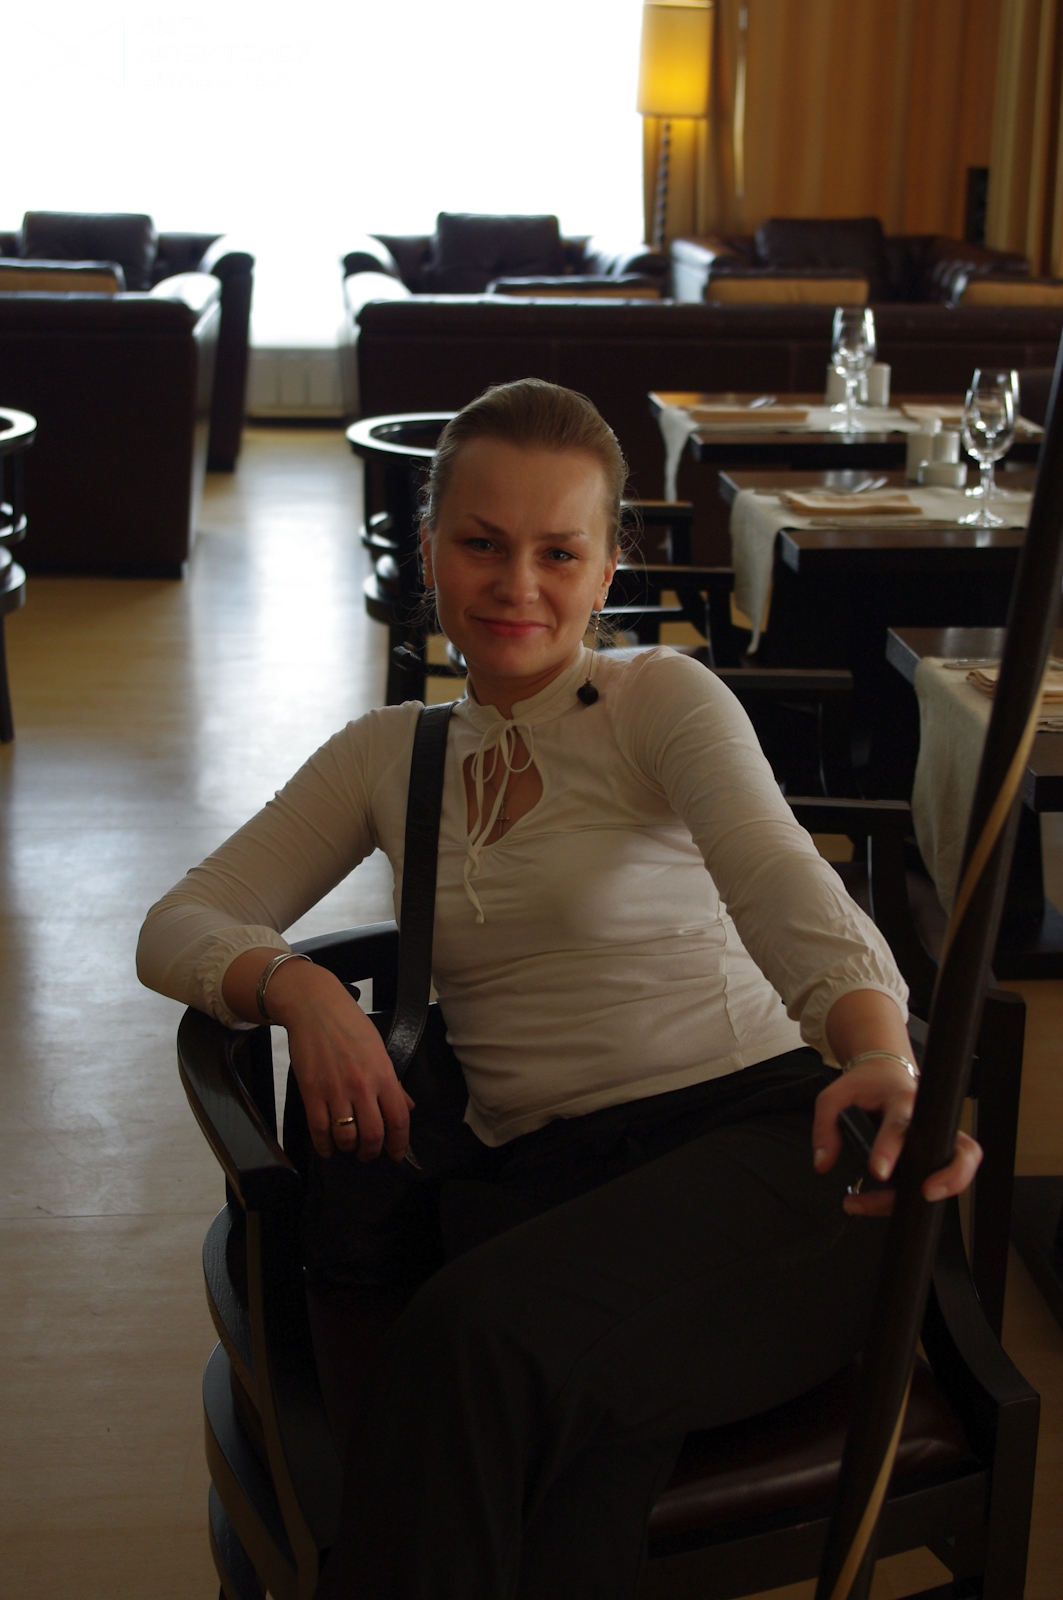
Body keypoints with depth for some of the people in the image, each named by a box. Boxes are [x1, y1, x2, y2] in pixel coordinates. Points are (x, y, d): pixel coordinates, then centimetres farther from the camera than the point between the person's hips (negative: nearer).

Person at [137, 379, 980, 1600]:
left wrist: (883, 1058, -38)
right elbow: (176, 928, 14)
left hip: (757, 1141, -2)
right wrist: (295, 986, -10)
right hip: (533, 1178, 3)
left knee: (486, 1331, -36)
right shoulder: (390, 755, 17)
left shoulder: (663, 700, 4)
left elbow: (783, 884, -16)